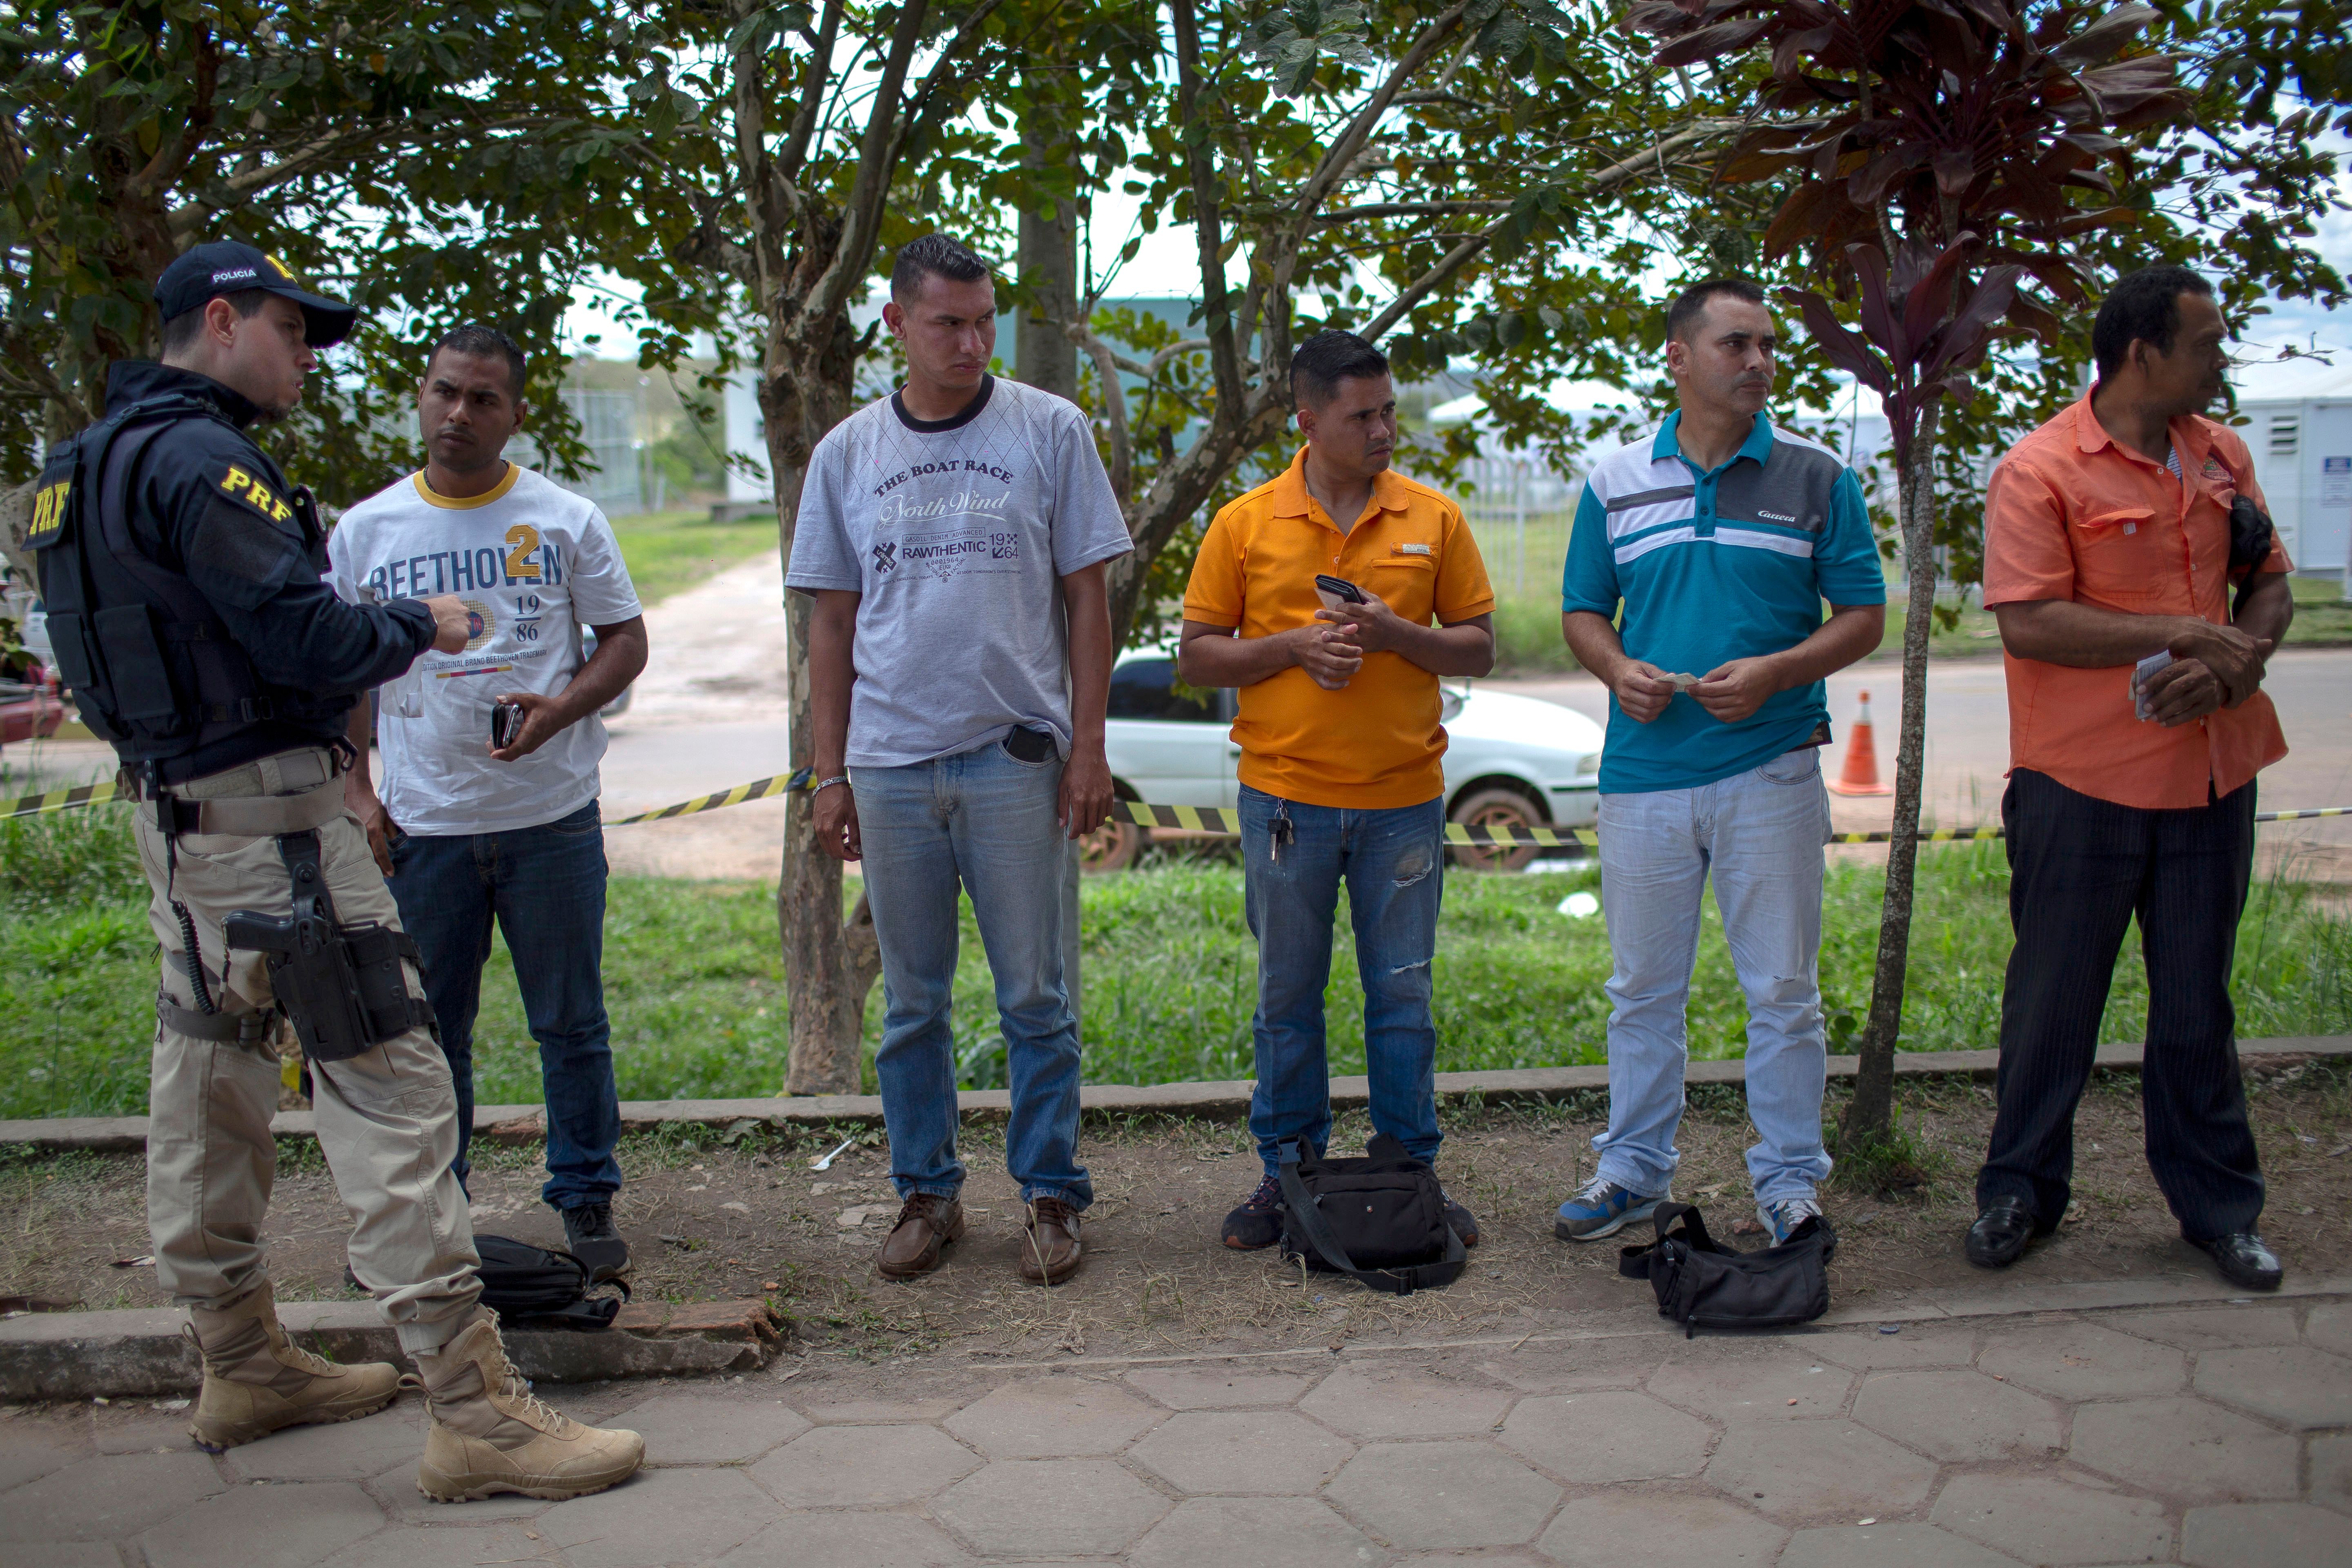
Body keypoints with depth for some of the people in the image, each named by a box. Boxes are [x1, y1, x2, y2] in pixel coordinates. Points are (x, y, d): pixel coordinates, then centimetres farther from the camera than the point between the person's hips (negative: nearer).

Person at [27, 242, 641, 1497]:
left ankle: (242, 1367, 30)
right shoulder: (200, 457, -16)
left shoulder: (99, 461, 16)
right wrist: (420, 624, -4)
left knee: (208, 1084, 16)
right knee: (387, 1086, -10)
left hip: (175, 811, 11)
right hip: (264, 814, -11)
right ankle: (473, 1408, -8)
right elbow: (305, 639, -22)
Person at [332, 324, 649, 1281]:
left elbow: (625, 640, 4)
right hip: (420, 826, 1)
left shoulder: (566, 520, 2)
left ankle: (586, 1201, 20)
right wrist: (353, 788, 0)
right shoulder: (365, 531, 7)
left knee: (572, 1025, 7)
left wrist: (560, 709, -14)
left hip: (553, 816, -1)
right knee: (427, 1035, 9)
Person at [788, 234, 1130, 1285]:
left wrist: (1088, 748, -4)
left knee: (1034, 998, 3)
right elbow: (832, 621, 11)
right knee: (912, 1003, 10)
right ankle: (926, 1193, 23)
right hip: (891, 763, 3)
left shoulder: (1050, 430, 2)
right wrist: (830, 774, 6)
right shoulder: (847, 453, 8)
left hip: (1016, 756, -2)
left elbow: (1087, 597, 2)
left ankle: (1050, 1195, 16)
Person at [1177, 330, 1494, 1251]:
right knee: (1287, 996, 9)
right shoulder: (1245, 525, 1)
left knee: (1403, 994, 7)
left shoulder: (1434, 519, 4)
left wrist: (1396, 633, -13)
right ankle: (1286, 1174, 22)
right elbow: (1196, 658, 2)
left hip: (1403, 801, 1)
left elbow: (1478, 648, 5)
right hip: (1285, 799, 0)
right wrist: (1296, 647, -13)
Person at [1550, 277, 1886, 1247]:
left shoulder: (1816, 478, 3)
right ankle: (1634, 1168, 25)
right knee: (1642, 989, 11)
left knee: (1782, 989, 5)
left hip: (1771, 766, -1)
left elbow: (1864, 617, 3)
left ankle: (1789, 1178, 19)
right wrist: (1619, 671, -8)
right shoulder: (1615, 483, 8)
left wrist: (1775, 671, -14)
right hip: (1643, 769, 2)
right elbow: (1582, 613, 13)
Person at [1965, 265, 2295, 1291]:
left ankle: (2218, 1208, 25)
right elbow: (2027, 623, -19)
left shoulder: (2222, 458, 10)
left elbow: (2269, 584, 16)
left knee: (2196, 1001, 13)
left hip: (2210, 772, 6)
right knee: (2053, 1000, 6)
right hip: (2083, 781, -5)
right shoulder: (2039, 471, -11)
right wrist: (2185, 634, -17)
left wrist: (2243, 658, -6)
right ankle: (2019, 1192, 22)